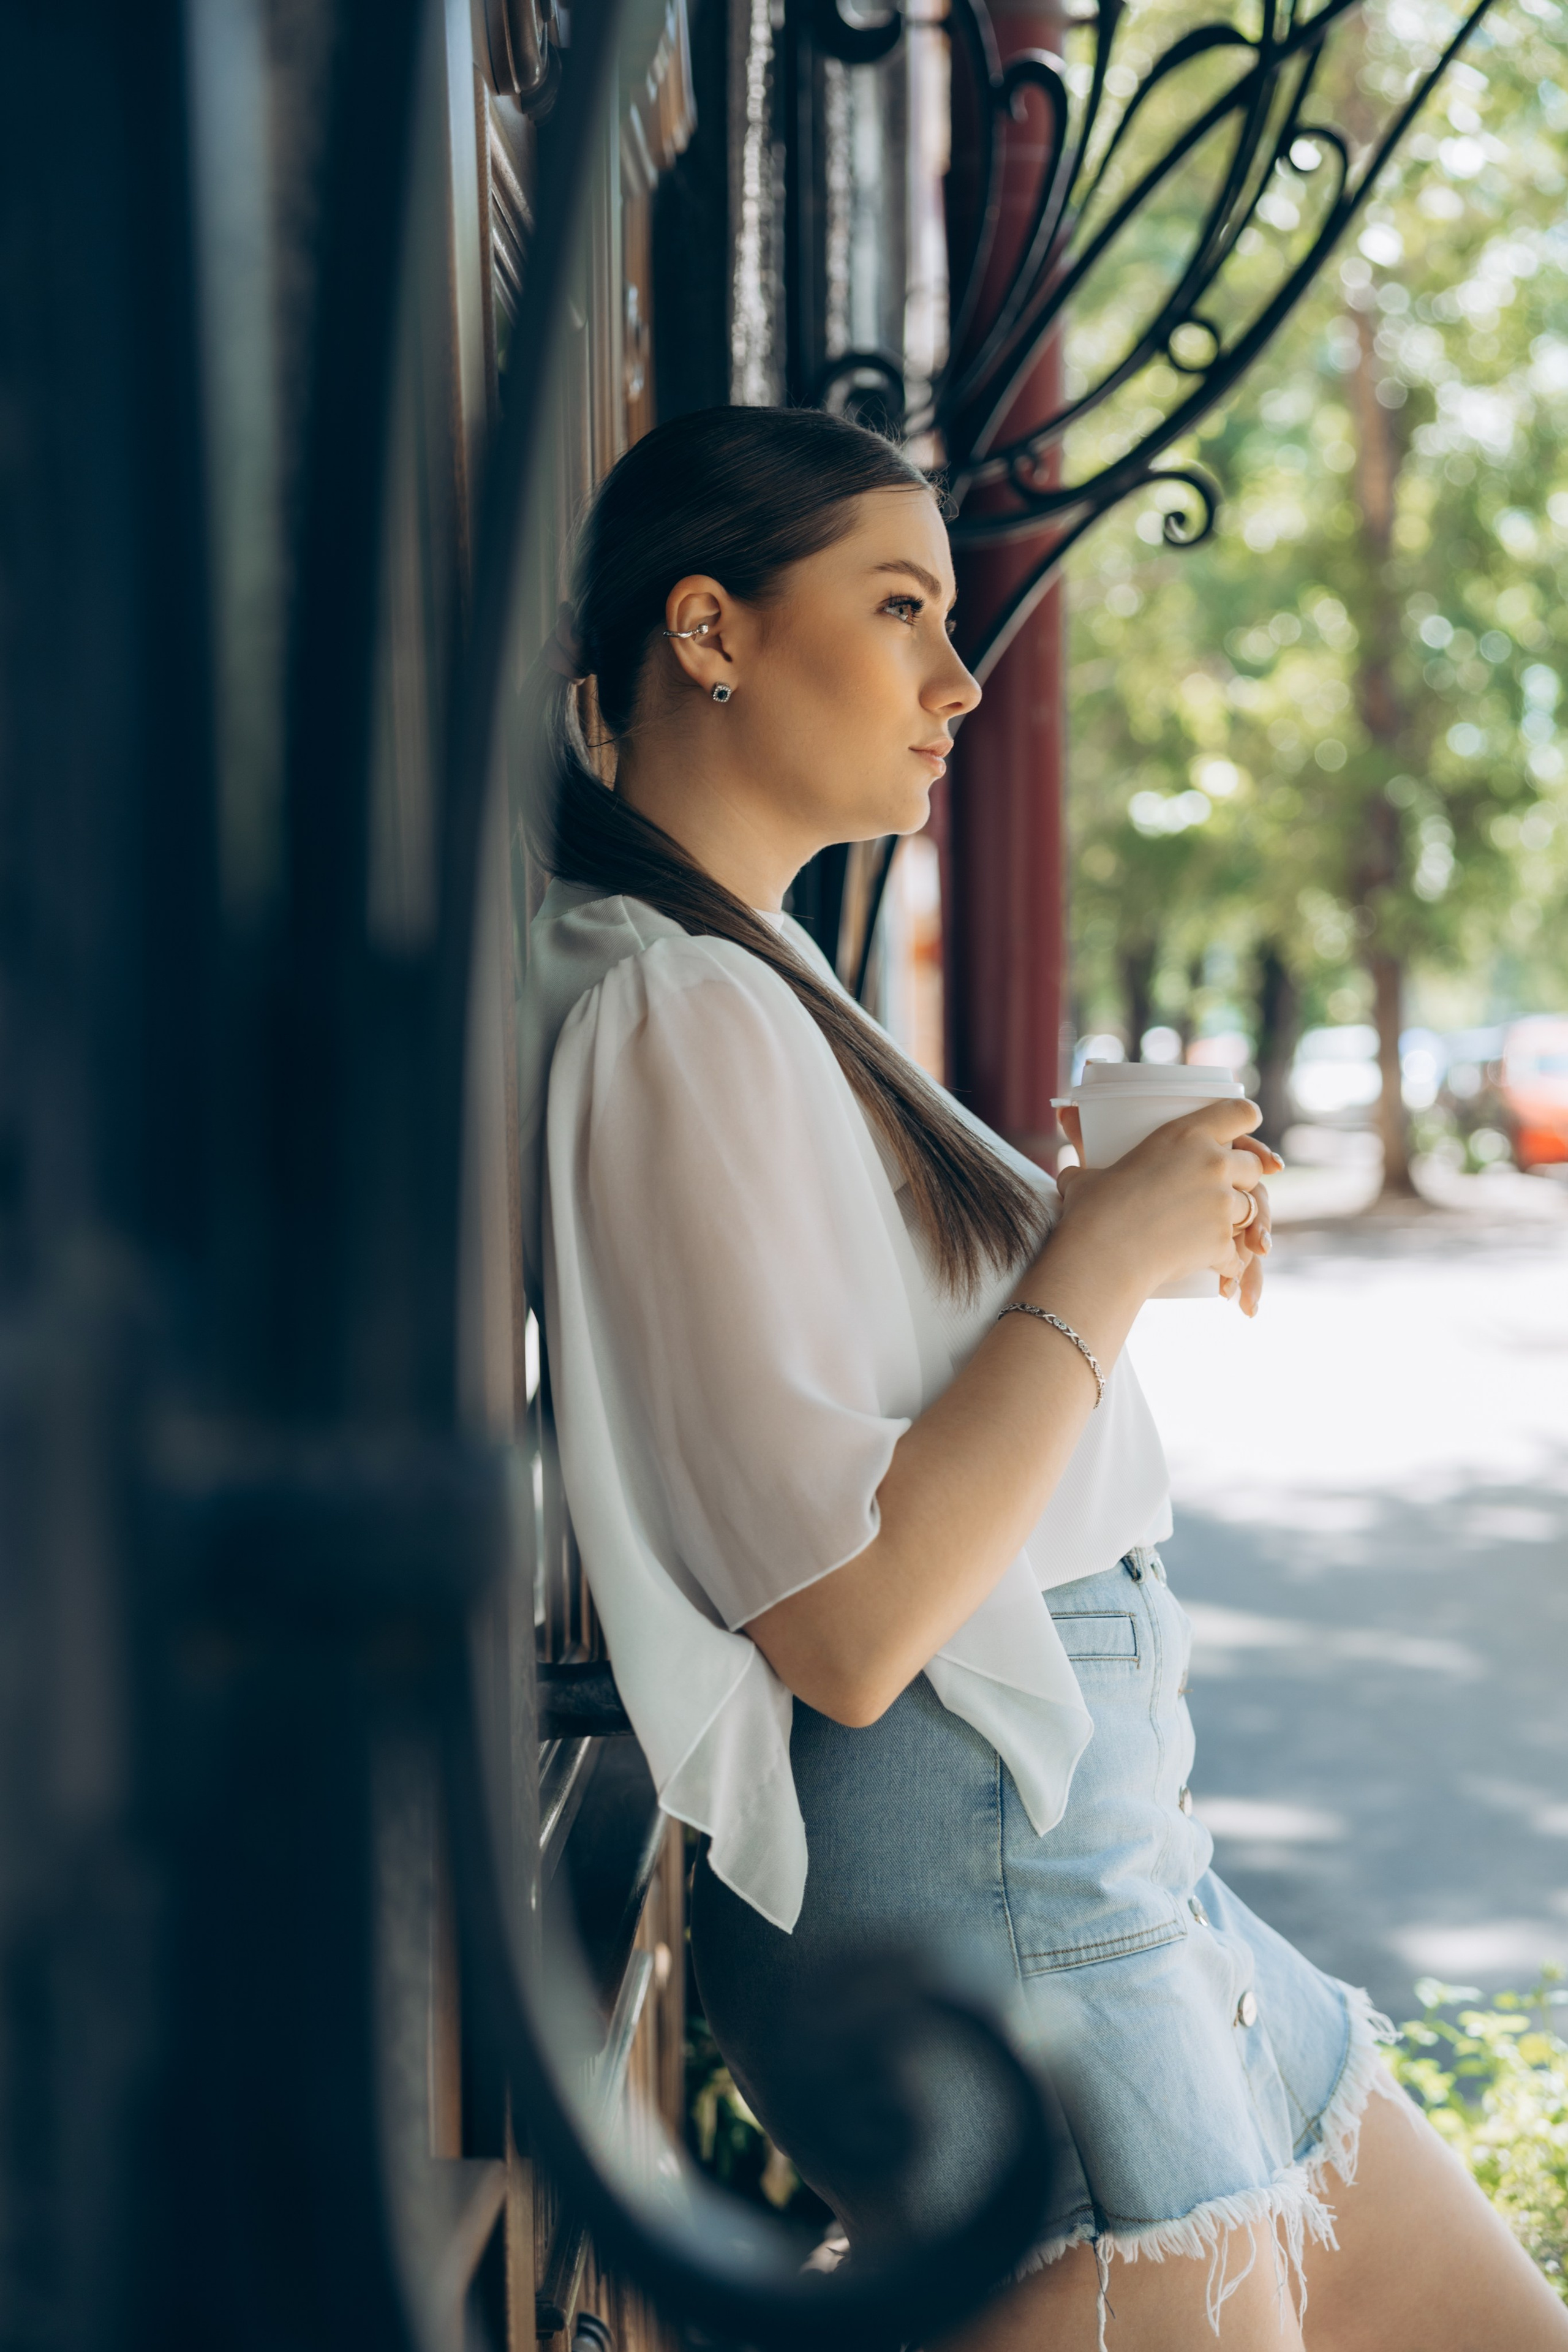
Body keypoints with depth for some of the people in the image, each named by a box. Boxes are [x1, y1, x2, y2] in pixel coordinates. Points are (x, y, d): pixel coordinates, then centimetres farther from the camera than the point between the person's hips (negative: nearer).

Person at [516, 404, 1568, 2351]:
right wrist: (1104, 1257, -14)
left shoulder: (757, 981, 14)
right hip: (958, 1873, -10)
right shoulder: (675, 1018, -18)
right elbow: (845, 1625, -24)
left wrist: (1146, 1235, 7)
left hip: (1096, 1833, 10)